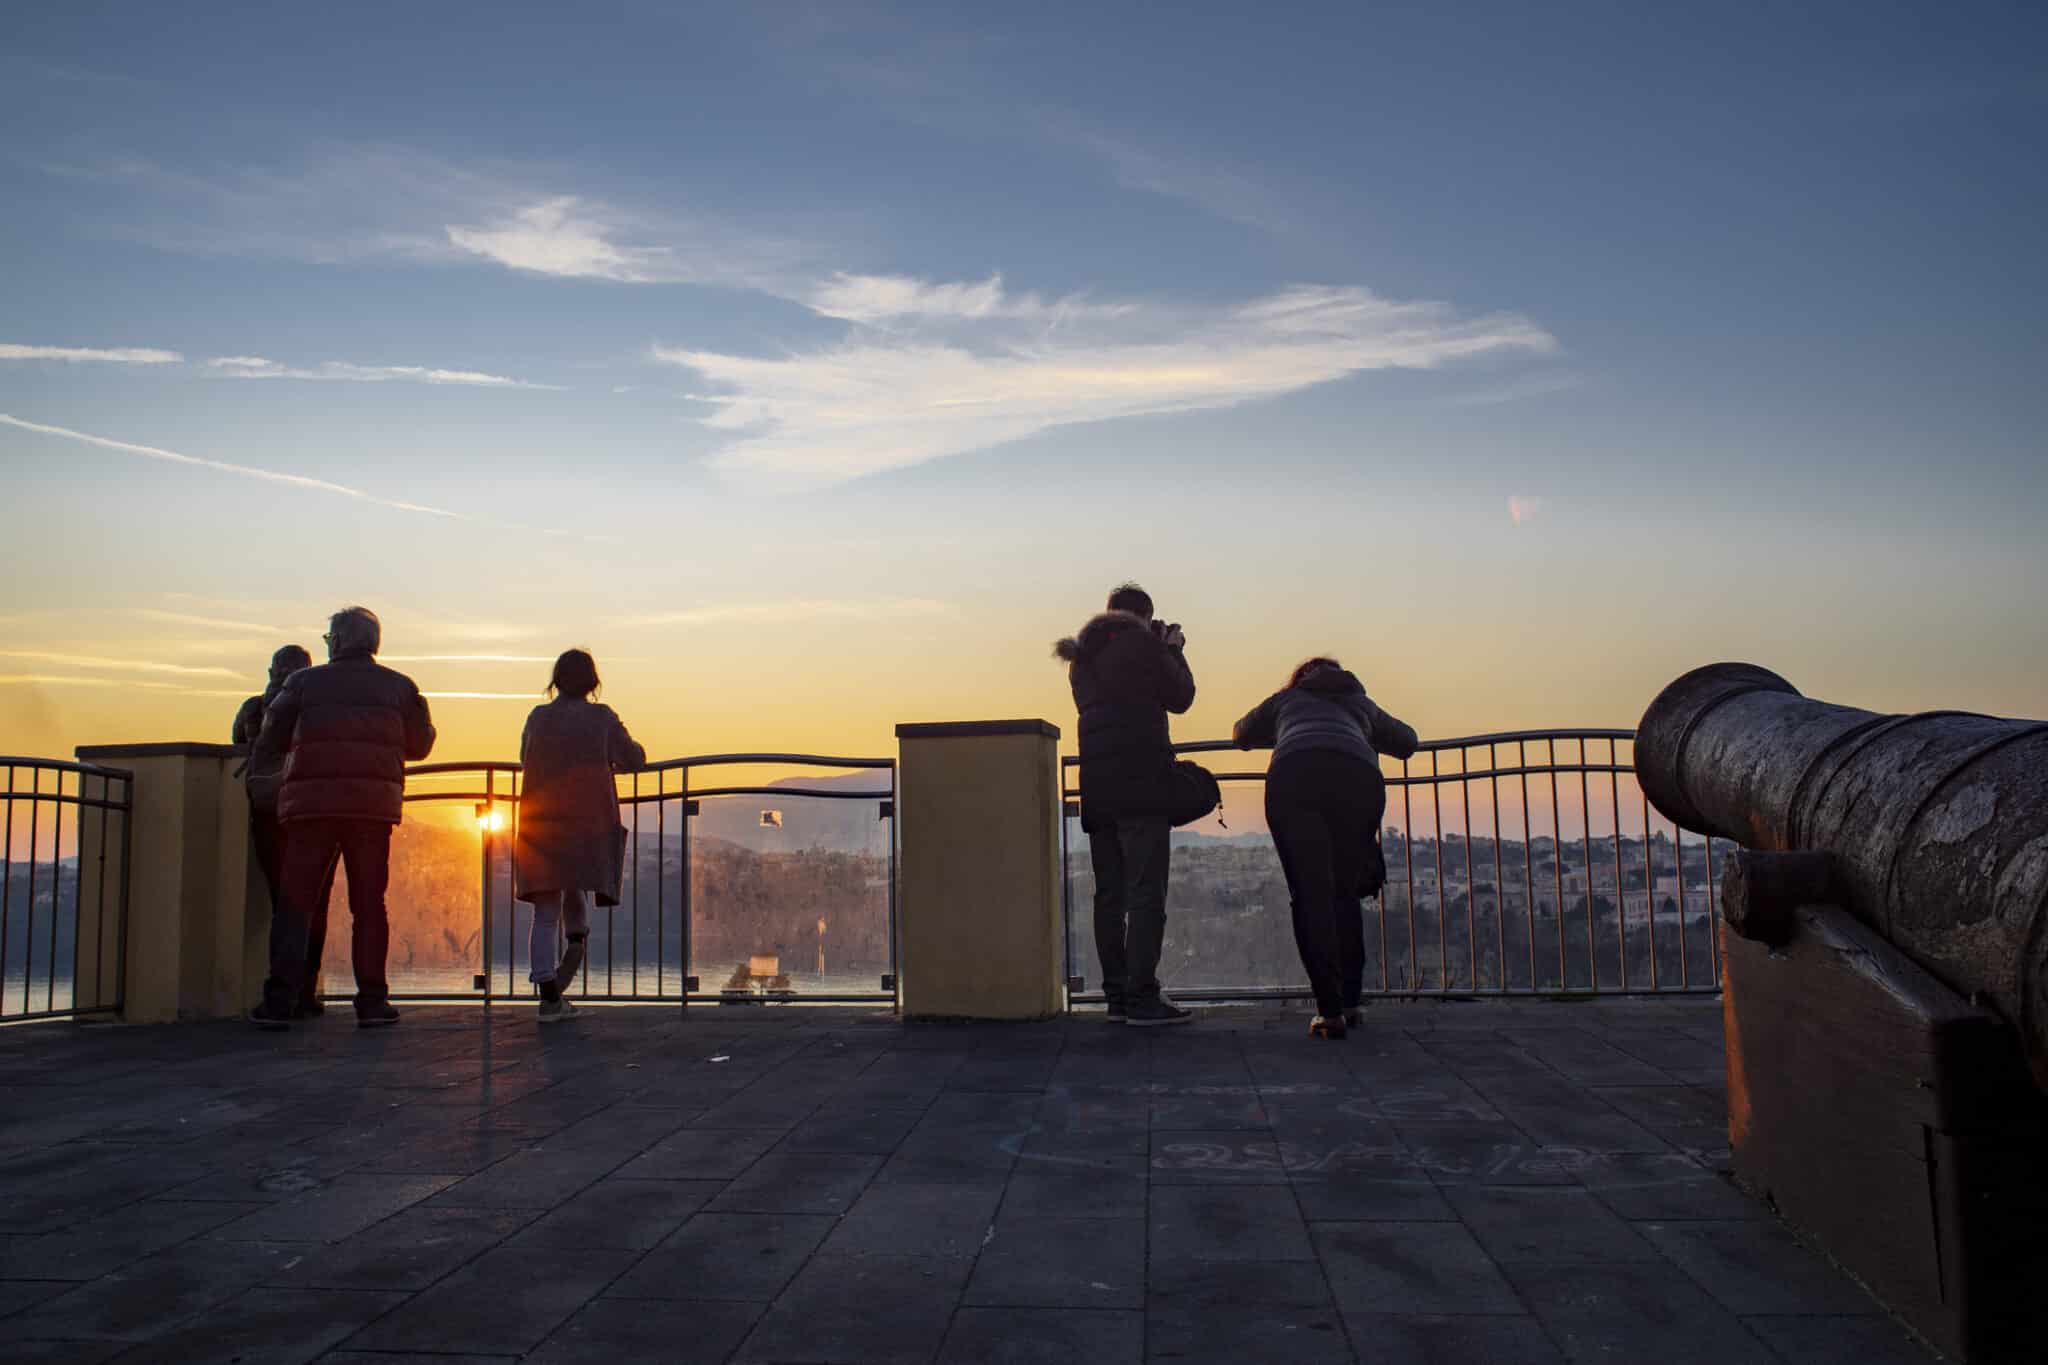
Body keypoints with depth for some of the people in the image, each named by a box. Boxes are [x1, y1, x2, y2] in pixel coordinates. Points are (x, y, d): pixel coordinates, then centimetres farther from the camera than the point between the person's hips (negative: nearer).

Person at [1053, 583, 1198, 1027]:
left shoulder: (1082, 657, 19)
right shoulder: (1141, 641, -3)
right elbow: (1181, 697, 3)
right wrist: (1174, 651, 18)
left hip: (1097, 785, 7)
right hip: (1141, 779, -7)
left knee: (1109, 894, 8)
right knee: (1146, 892, -7)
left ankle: (1116, 995, 10)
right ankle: (1142, 996, -9)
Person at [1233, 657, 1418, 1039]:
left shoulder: (1284, 699, 37)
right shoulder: (1361, 702, 38)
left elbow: (1241, 735, 51)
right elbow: (1407, 742, 50)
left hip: (1293, 775, -1)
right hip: (1358, 775, 1)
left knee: (1310, 895, -2)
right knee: (1345, 892, 16)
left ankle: (1330, 1010, -11)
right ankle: (1350, 1001, 15)